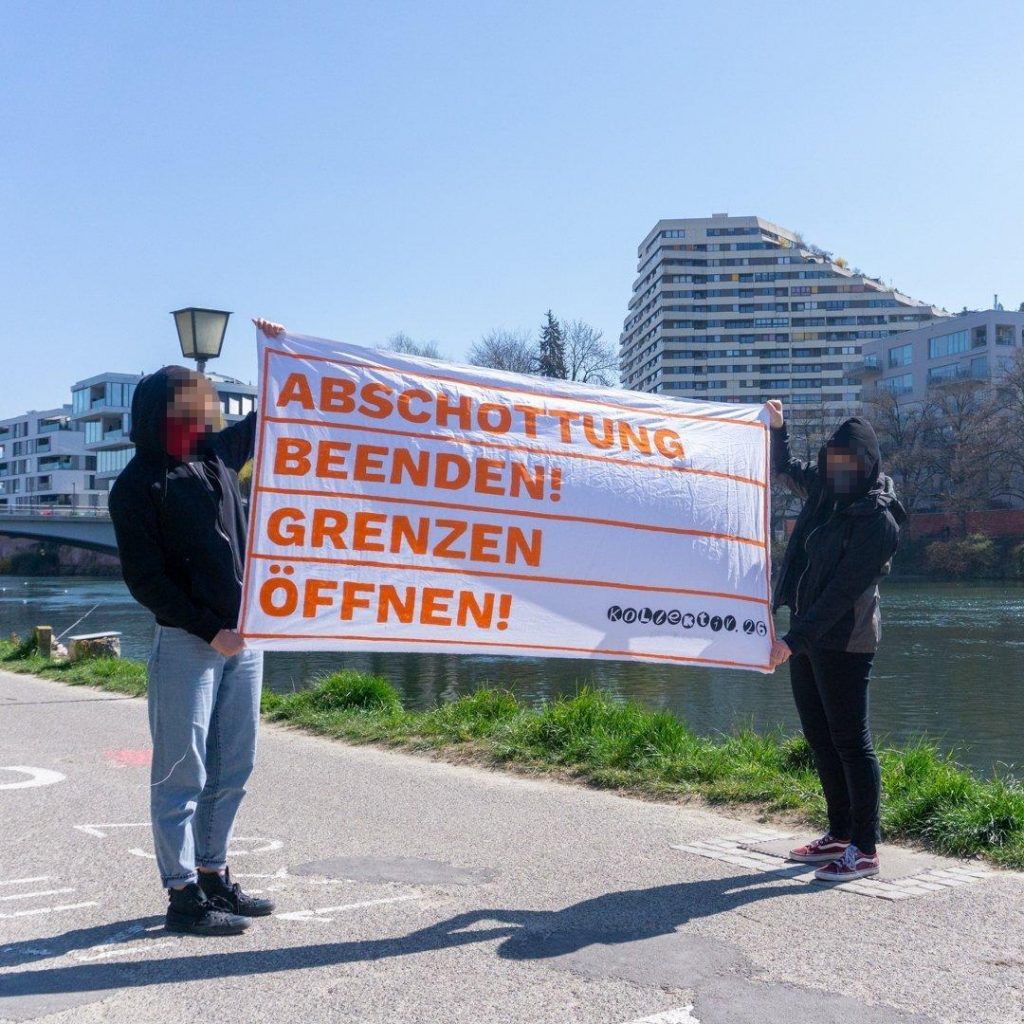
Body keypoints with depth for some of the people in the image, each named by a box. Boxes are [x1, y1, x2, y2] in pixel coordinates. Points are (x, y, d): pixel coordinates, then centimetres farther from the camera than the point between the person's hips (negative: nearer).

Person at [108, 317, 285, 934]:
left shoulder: (218, 455, 12)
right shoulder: (137, 485, -5)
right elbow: (145, 578, -9)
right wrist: (209, 630, -13)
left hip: (244, 641, 7)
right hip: (187, 644, -7)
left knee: (233, 769, 12)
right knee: (183, 772, -1)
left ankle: (215, 875, 24)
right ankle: (184, 895, 7)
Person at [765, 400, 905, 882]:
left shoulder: (877, 518, -15)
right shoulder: (824, 492, 9)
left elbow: (843, 591, -20)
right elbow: (785, 468, 32)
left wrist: (794, 639, -23)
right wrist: (777, 425, 20)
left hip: (843, 643, -8)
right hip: (808, 636, 9)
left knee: (850, 742, -3)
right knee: (819, 738, 13)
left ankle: (865, 850, 5)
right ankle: (840, 835, 24)